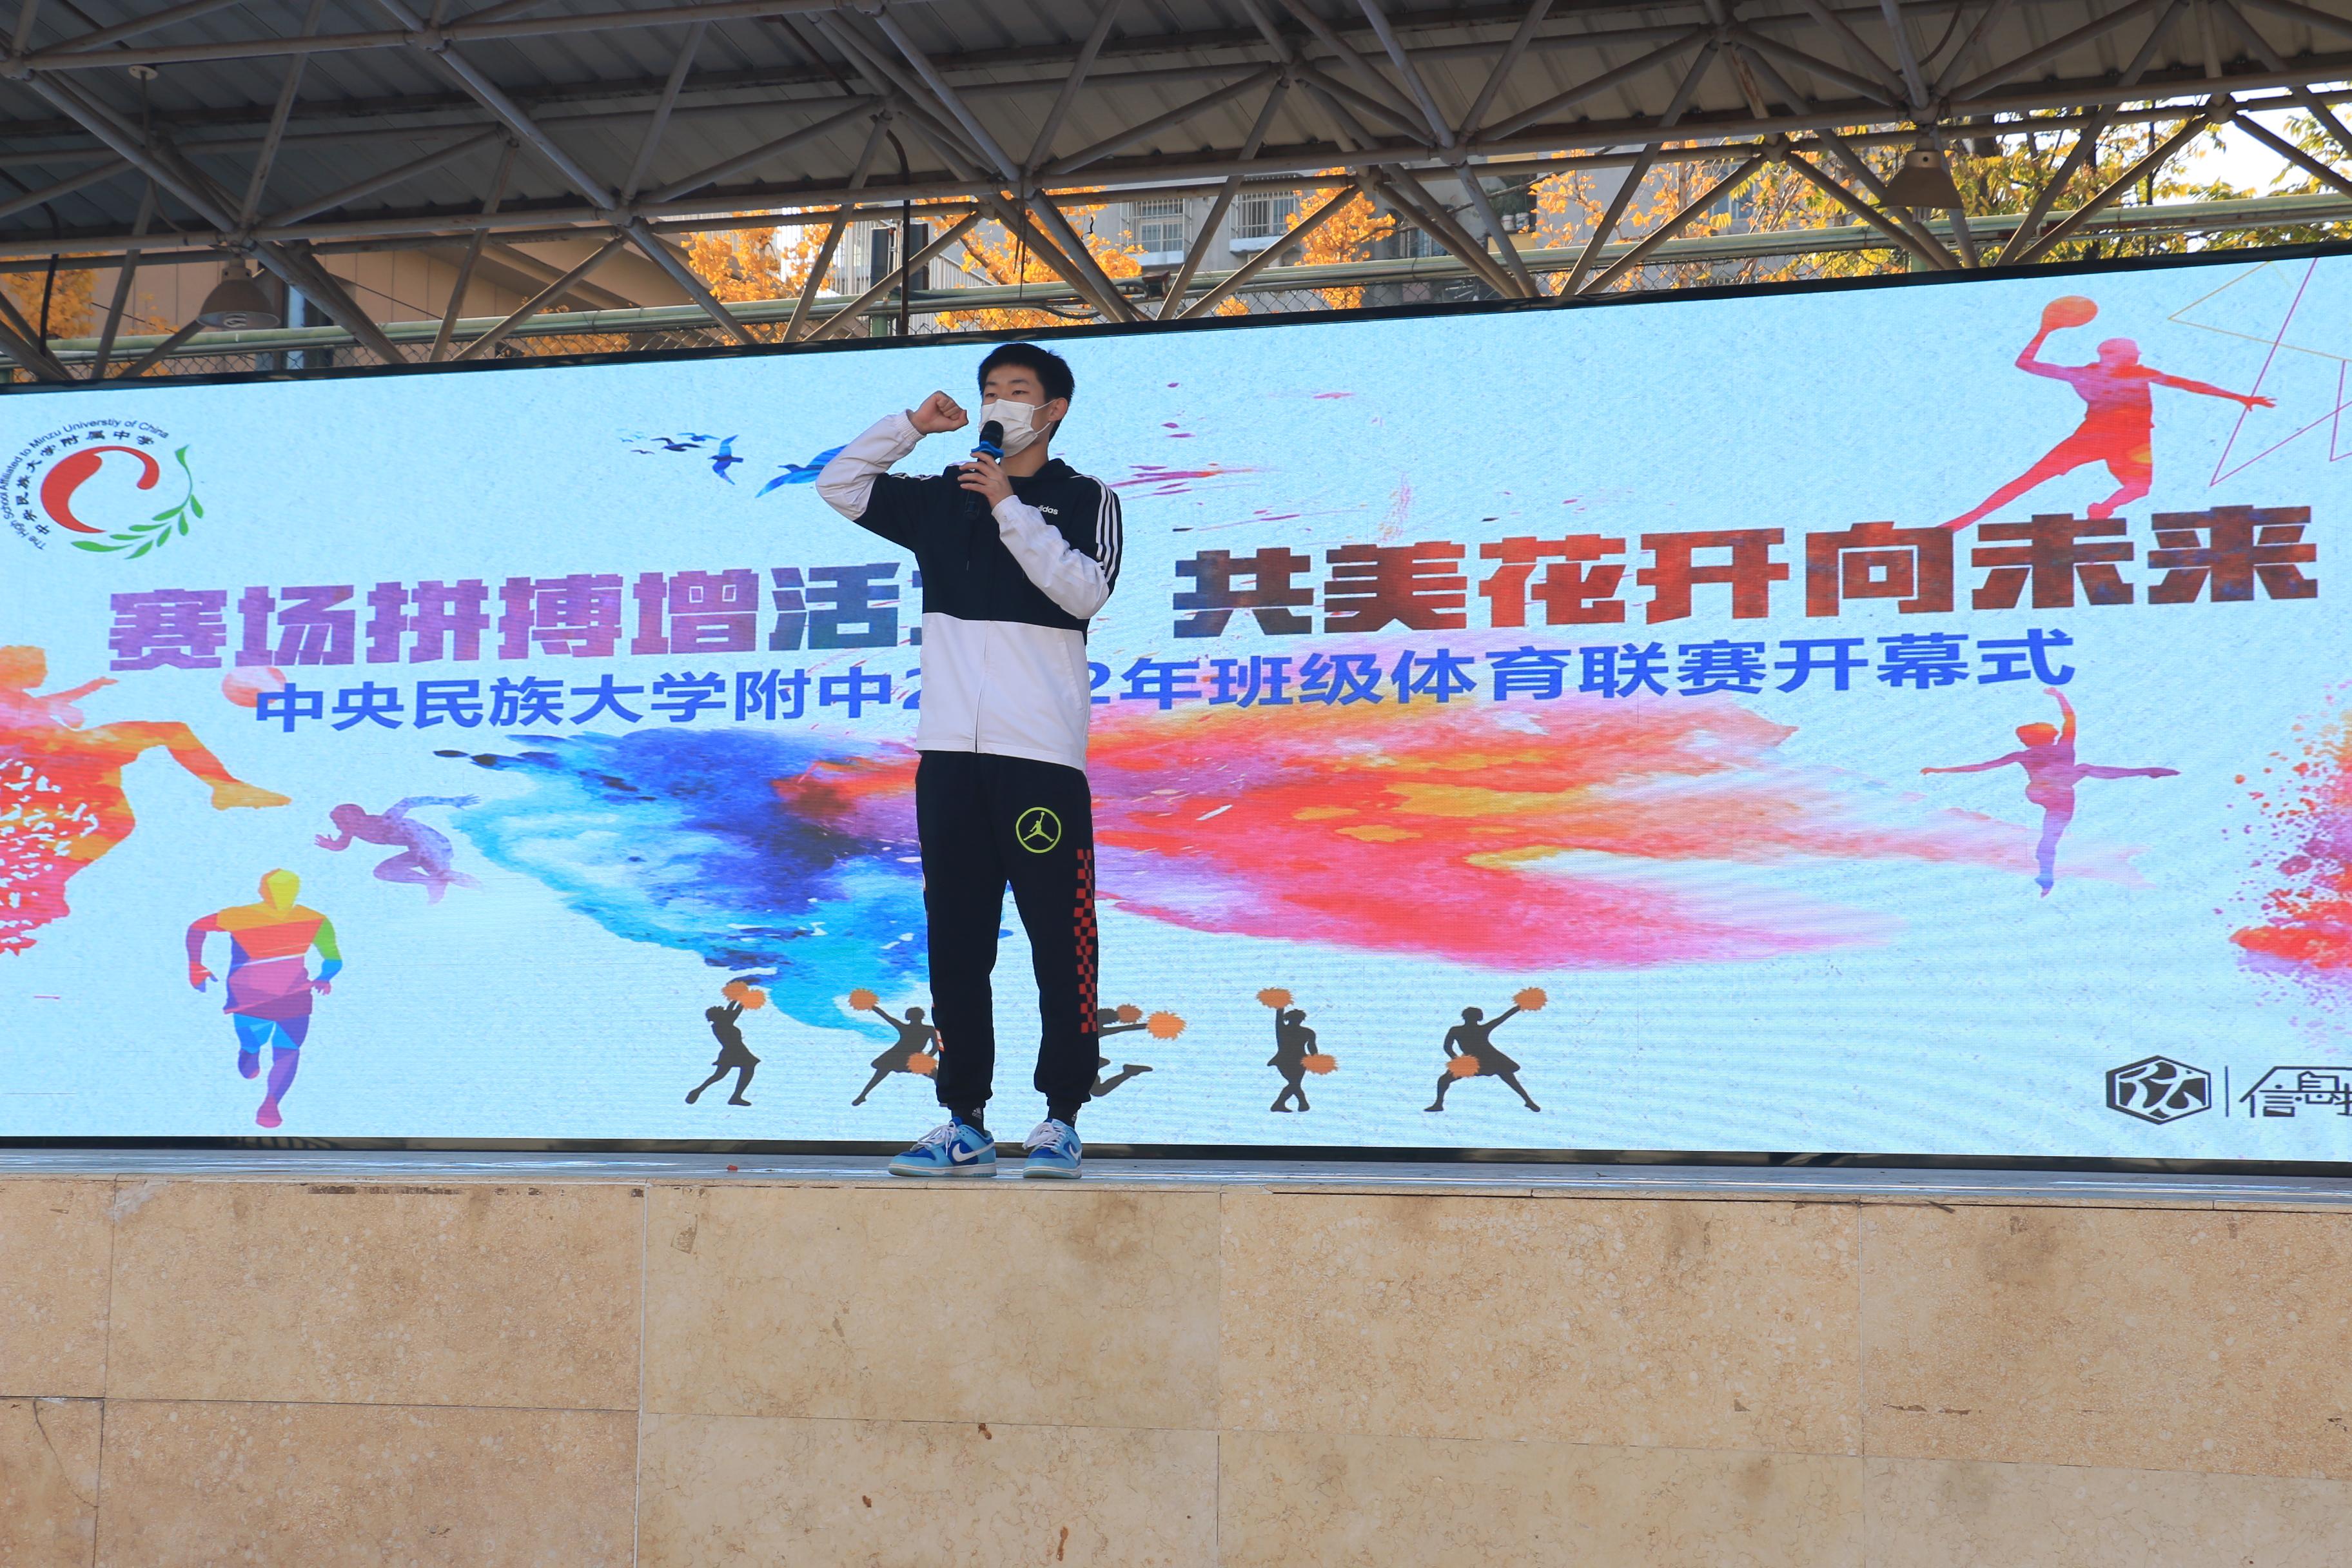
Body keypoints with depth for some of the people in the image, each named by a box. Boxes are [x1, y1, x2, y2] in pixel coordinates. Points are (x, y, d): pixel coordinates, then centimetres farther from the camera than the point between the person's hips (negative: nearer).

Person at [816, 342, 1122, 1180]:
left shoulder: (1087, 500, 8)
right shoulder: (941, 499, 18)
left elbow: (1085, 589, -8)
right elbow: (838, 485, 15)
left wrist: (1010, 508, -10)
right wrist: (913, 424, 7)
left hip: (1042, 753, -4)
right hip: (950, 750, 4)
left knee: (1060, 938, -6)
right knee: (955, 942, 4)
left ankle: (1061, 1119, 0)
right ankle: (965, 1122, 9)